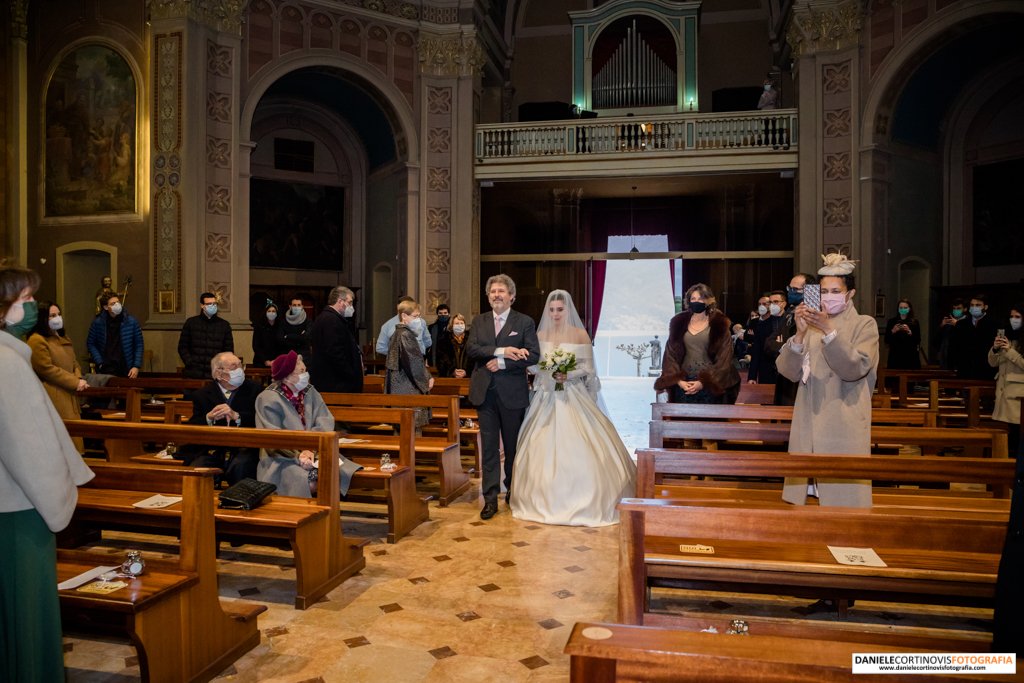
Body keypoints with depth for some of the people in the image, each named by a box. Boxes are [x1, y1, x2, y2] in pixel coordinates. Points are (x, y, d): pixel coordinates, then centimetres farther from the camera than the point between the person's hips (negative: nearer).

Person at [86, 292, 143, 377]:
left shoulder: (131, 321, -2)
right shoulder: (97, 322, 0)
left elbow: (139, 345, 2)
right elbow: (90, 343, 8)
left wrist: (136, 366, -5)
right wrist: (99, 363, -2)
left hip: (126, 370, 0)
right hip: (105, 370, 0)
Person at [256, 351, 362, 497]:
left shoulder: (310, 392, 8)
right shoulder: (268, 399, -7)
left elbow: (325, 422, -3)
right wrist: (298, 455, -26)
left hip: (312, 452, 4)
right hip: (283, 458, -4)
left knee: (335, 474, -22)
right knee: (306, 481, -31)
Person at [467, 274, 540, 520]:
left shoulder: (525, 322, 0)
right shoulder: (479, 321, 9)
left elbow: (534, 355, -9)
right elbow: (471, 349, -6)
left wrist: (502, 362, -16)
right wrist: (502, 350, -19)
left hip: (512, 393, -2)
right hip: (485, 392, 2)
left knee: (513, 446, 11)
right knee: (489, 447, 2)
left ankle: (513, 491, 30)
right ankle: (490, 499, 7)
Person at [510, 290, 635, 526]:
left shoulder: (580, 334, -1)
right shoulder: (541, 335, 8)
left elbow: (588, 367, -3)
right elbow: (532, 365, 7)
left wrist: (569, 374, -18)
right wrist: (550, 372, -11)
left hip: (573, 396, -3)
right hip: (547, 396, 3)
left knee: (577, 449, -7)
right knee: (545, 447, 1)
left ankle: (585, 502, 6)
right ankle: (547, 500, 15)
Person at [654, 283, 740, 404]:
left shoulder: (719, 325, 2)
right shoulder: (679, 323, 9)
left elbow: (724, 359, -4)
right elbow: (671, 354, 5)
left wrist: (703, 382, -13)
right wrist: (678, 380, -9)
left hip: (711, 384, -2)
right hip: (684, 383, 2)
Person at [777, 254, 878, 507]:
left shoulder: (864, 325, 3)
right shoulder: (811, 325, 11)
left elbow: (854, 369, -13)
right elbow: (789, 372, 0)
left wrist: (828, 331, -22)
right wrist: (800, 334, -14)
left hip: (844, 427, -3)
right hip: (809, 426, 3)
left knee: (842, 495, -5)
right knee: (807, 500, 5)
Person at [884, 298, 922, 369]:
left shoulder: (914, 322, 6)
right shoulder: (892, 321, 7)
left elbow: (918, 340, 0)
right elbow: (886, 340, 4)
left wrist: (909, 331, -13)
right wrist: (893, 331, -11)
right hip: (895, 356, 0)